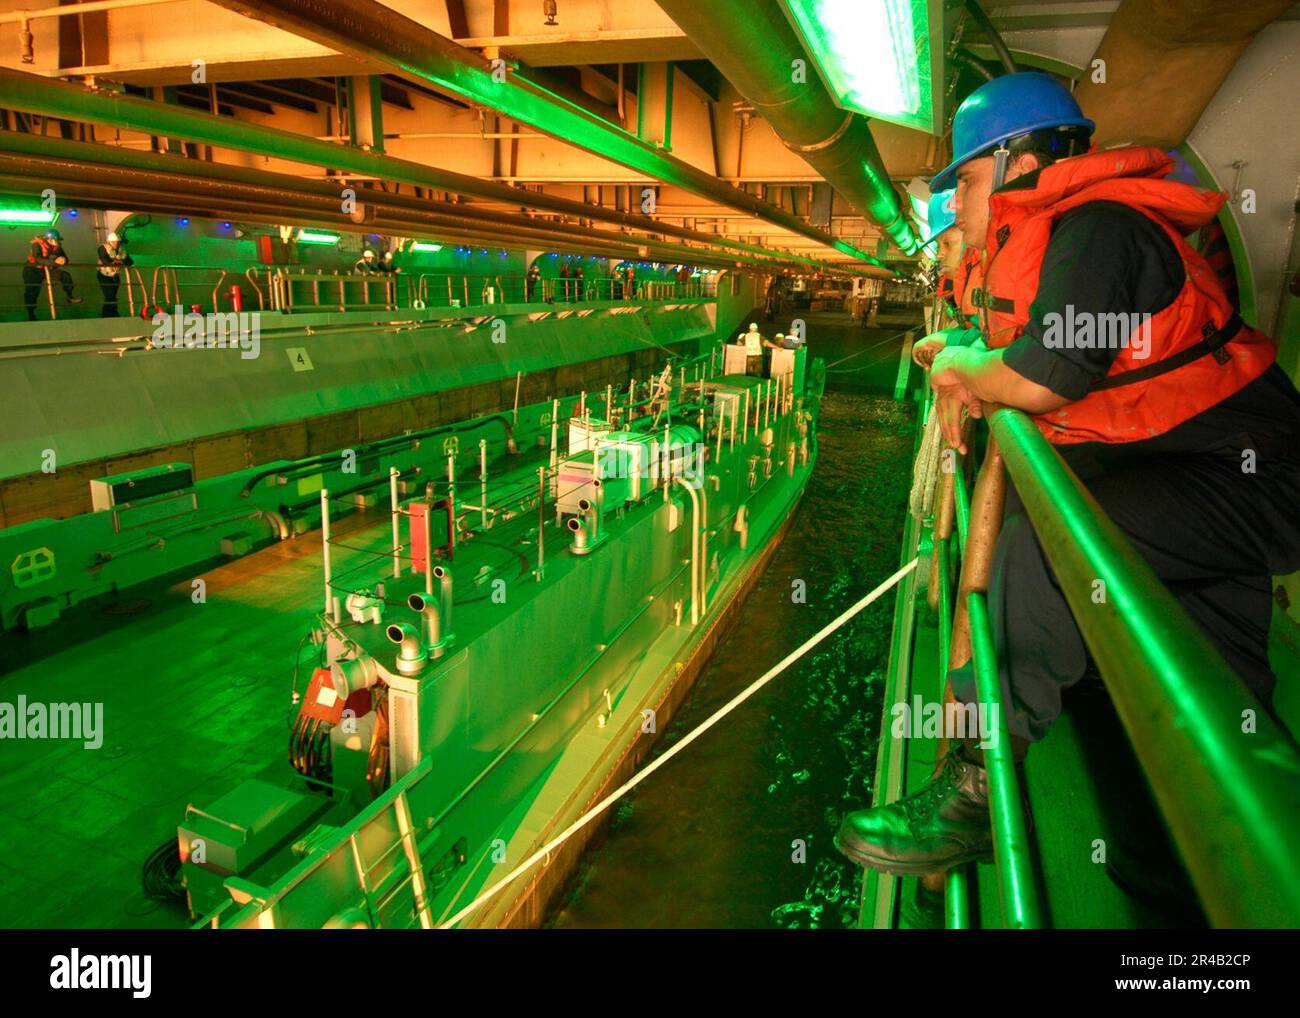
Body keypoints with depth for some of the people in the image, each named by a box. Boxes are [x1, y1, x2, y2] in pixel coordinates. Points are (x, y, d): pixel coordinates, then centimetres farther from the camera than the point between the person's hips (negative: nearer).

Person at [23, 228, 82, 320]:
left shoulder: (56, 246, -10)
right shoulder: (37, 245, -27)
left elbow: (65, 259, -5)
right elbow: (38, 260, -41)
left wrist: (62, 260, -29)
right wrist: (54, 262, -52)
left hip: (47, 269, 5)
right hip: (33, 270, -5)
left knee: (65, 275, -12)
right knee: (32, 292, -2)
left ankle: (70, 296, 3)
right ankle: (30, 314, 12)